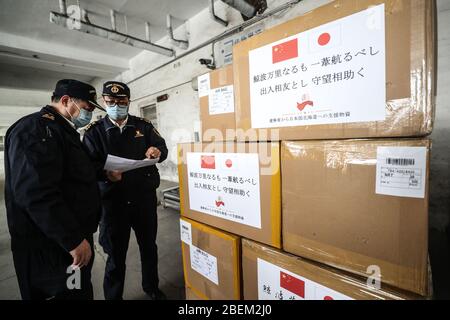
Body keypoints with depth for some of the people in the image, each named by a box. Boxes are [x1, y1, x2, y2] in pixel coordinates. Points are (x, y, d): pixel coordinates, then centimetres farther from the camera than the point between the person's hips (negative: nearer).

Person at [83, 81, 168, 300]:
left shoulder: (143, 125, 6)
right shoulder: (94, 131, 1)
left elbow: (162, 147, 3)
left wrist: (157, 151, -21)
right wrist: (105, 173, -27)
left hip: (145, 197, 2)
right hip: (113, 201, -2)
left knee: (149, 246, 19)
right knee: (116, 253, 13)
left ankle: (151, 287, 43)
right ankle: (113, 296, 37)